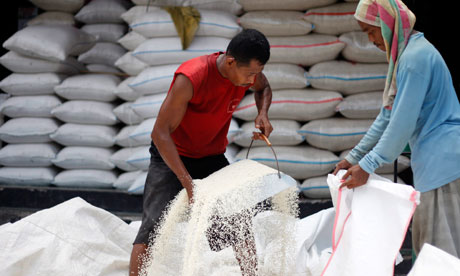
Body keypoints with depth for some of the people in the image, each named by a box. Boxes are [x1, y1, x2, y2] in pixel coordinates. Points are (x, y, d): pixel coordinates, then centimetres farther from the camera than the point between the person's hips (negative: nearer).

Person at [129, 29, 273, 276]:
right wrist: (188, 183, -35)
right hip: (171, 155, -5)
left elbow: (263, 88, 14)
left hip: (212, 157, 5)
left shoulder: (247, 71, -13)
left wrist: (263, 114, -9)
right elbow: (160, 132, -30)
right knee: (154, 224, -16)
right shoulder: (191, 77, -32)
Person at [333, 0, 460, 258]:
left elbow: (403, 123, -19)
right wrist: (354, 157, 19)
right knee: (425, 244, 13)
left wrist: (367, 166, -13)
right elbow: (389, 116, 21)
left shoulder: (415, 57, -16)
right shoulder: (406, 54, 18)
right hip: (433, 162, 10)